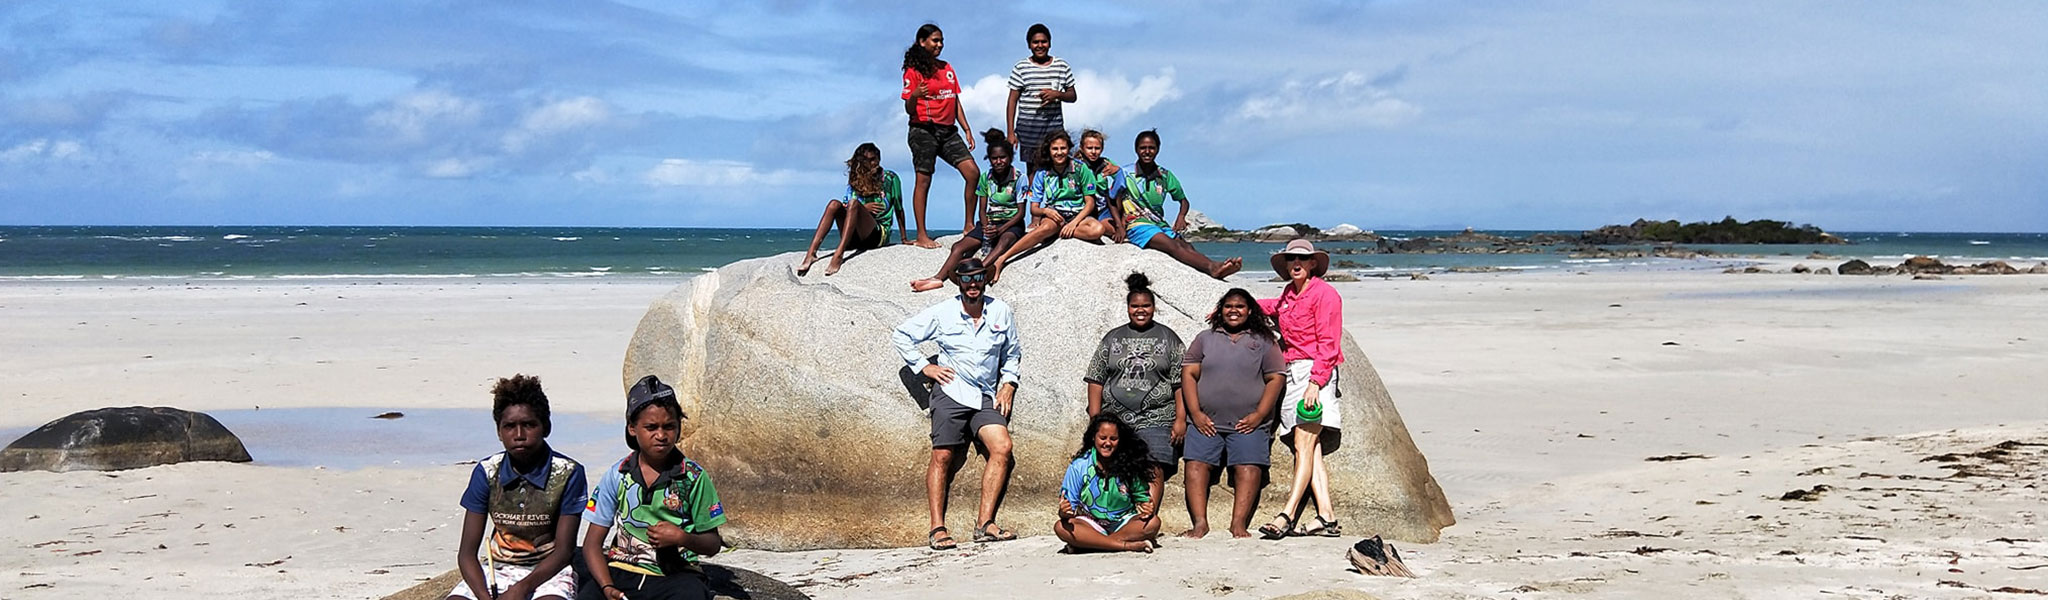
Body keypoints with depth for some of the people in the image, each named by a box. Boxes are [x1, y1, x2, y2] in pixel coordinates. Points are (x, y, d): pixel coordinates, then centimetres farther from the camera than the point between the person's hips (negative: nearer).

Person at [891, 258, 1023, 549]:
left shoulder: (1001, 312, 9)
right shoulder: (942, 313, 3)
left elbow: (1013, 352, 24)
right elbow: (901, 335, 12)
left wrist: (1008, 384, 12)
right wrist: (924, 366, 5)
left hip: (986, 397, 2)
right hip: (951, 393, -2)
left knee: (1002, 448, -18)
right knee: (943, 457, -11)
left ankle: (984, 524, -18)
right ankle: (937, 529, -5)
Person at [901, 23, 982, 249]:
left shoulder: (947, 69, 18)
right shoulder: (913, 72, -3)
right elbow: (909, 109, -7)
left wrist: (967, 130, 14)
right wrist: (914, 96, -28)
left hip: (948, 130, 6)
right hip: (923, 130, -6)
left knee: (973, 173, -5)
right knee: (924, 180, -6)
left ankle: (969, 226, 4)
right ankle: (921, 236, -4)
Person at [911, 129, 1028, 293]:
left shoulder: (1019, 178, -6)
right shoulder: (986, 178, 7)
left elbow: (1021, 212, -9)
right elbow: (982, 210, 7)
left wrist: (999, 230, -22)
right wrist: (987, 228, -15)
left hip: (1012, 224, -4)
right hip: (990, 222, 4)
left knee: (1005, 240, -41)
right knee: (959, 246, -22)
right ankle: (939, 278, -44)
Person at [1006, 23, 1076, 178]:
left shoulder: (1062, 66, 8)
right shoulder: (1021, 68, 2)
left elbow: (1073, 96, 13)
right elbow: (1013, 100, 3)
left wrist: (1056, 94, -9)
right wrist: (1011, 132, -2)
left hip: (1054, 126, 1)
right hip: (1028, 128, -1)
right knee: (1033, 170, -1)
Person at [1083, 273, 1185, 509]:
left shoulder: (1168, 338, 10)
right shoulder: (1112, 338, 15)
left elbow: (1181, 383, 6)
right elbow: (1096, 380, 12)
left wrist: (1181, 419, -3)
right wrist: (1095, 419, 4)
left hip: (1156, 419, -2)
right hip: (1115, 419, 2)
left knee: (1153, 472, -14)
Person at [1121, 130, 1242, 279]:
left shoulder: (1165, 176, 14)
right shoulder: (1126, 175, 3)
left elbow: (1183, 200, 24)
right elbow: (1114, 204, 7)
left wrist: (1181, 216, 2)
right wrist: (1120, 228, -9)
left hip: (1161, 226, 5)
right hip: (1137, 226, -5)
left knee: (1186, 247, -28)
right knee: (1173, 246, -33)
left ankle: (1215, 267, -59)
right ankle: (1212, 267, -60)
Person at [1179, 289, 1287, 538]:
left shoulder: (1264, 342, 11)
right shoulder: (1205, 339, 16)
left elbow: (1276, 378, 4)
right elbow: (1188, 374, 9)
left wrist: (1259, 415, -7)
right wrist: (1195, 413, -4)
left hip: (1248, 424, -1)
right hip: (1206, 422, 1)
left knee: (1248, 470, -15)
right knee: (1197, 467, -13)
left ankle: (1239, 525, -19)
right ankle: (1199, 523, -17)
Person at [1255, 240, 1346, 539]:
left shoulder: (1324, 293, -4)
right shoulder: (1289, 294, 18)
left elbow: (1328, 345, -10)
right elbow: (1274, 305, 44)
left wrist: (1315, 382, -19)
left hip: (1316, 371, -7)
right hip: (1291, 373, 7)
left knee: (1304, 443, -15)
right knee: (1310, 448, -1)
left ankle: (1288, 515, -23)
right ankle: (1326, 516, -6)